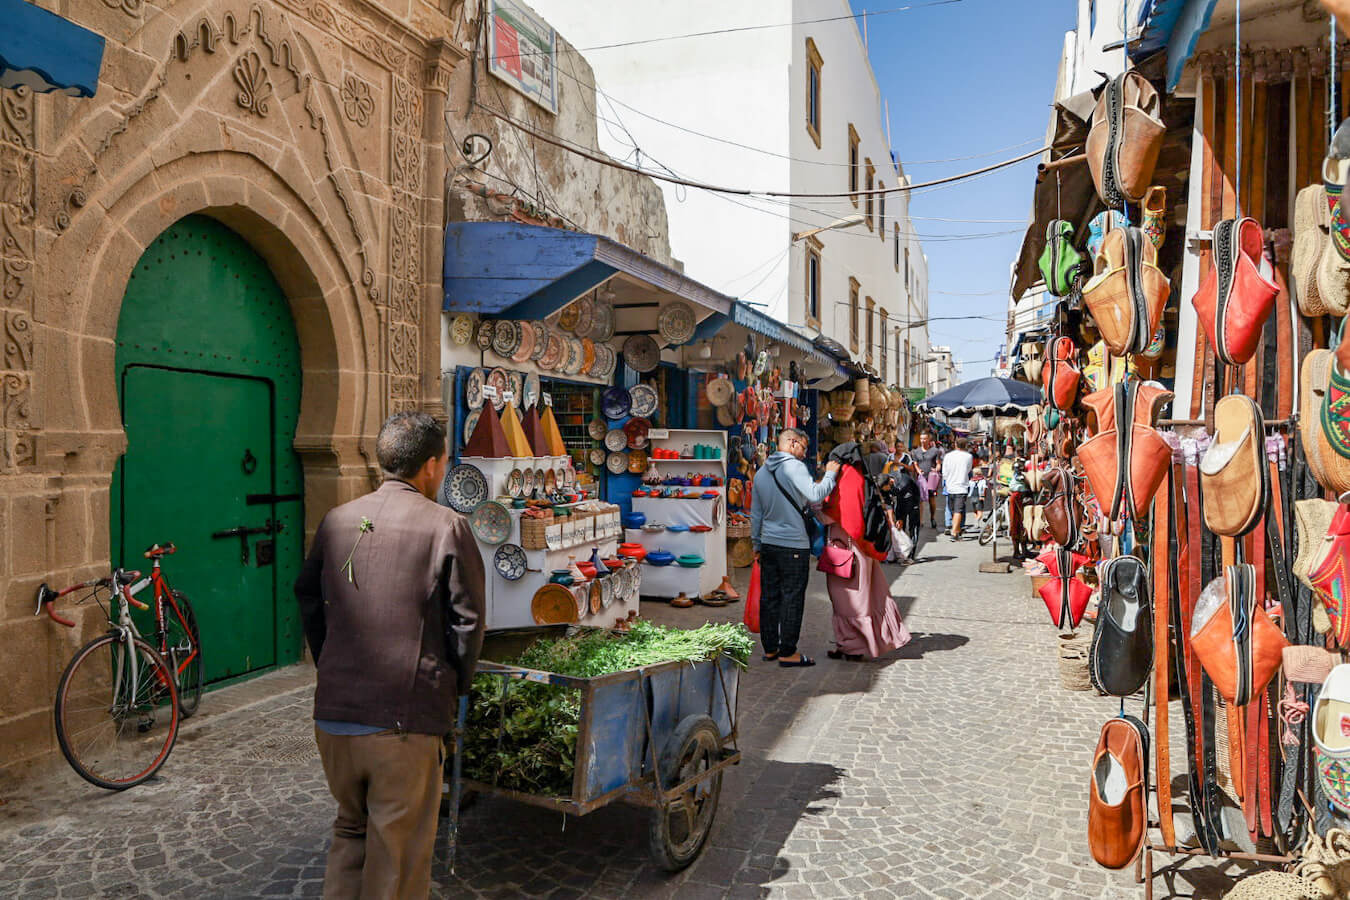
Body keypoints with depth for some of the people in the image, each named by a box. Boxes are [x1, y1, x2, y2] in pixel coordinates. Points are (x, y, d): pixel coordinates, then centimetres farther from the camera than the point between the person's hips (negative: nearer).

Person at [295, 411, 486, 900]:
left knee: (350, 830, 25)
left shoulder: (336, 520, 6)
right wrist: (453, 689, 6)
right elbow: (468, 621, -8)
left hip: (333, 715, 5)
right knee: (398, 851, 9)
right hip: (406, 720, -5)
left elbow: (308, 597, 15)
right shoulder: (446, 526, -9)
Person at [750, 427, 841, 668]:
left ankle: (770, 648, 19)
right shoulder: (794, 467, -11)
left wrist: (757, 546, 23)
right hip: (793, 545, -7)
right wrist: (829, 474, -8)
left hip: (768, 544, 7)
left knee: (769, 597, 11)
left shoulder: (761, 472, 13)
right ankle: (787, 652, 4)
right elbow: (815, 496, -23)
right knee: (792, 598, -1)